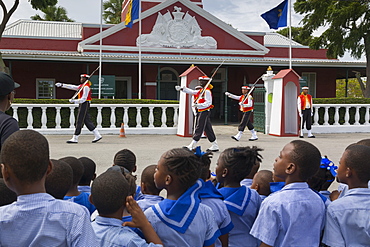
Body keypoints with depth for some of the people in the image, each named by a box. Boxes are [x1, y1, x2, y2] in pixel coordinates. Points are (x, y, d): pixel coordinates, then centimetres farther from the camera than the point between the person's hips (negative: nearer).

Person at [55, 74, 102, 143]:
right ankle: (97, 135, 11)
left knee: (79, 122, -6)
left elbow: (84, 99, -19)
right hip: (83, 105, 10)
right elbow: (72, 87, 20)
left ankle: (75, 139, -3)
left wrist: (74, 101, -22)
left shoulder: (86, 87, -14)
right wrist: (61, 85, 18)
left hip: (84, 105, -10)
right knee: (87, 121, 10)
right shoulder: (82, 86, 17)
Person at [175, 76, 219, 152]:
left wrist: (199, 105, -29)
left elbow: (208, 102, -20)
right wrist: (182, 89, 13)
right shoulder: (201, 91, 17)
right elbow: (192, 92, 20)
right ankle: (215, 146, 14)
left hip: (204, 112, -10)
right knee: (208, 130, 10)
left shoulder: (207, 91, -13)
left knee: (199, 129, -7)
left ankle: (192, 147, -6)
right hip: (200, 112, 10)